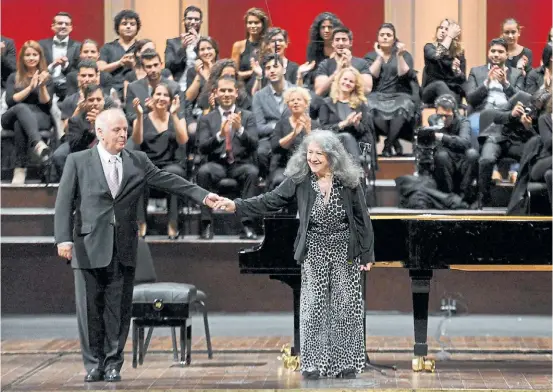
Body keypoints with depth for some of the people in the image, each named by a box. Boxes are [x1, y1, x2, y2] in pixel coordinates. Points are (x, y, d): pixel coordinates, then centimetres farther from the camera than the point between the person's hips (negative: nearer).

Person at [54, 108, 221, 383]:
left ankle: (113, 363, 15)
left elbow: (168, 181, 3)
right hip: (89, 247, -2)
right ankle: (94, 363, 14)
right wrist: (64, 238, -13)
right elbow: (64, 203, -2)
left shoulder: (138, 162, 9)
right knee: (90, 308, 3)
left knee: (119, 308, 5)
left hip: (124, 248, 2)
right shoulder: (78, 162, 2)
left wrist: (203, 196, -8)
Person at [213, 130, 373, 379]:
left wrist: (367, 255, -4)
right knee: (313, 307, 1)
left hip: (345, 251, -1)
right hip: (314, 251, 1)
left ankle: (346, 363, 14)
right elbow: (271, 201, -6)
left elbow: (362, 219, -2)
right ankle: (314, 364, 8)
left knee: (346, 306, 4)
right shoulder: (299, 180, -3)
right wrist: (236, 206, -18)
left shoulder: (348, 181, -6)